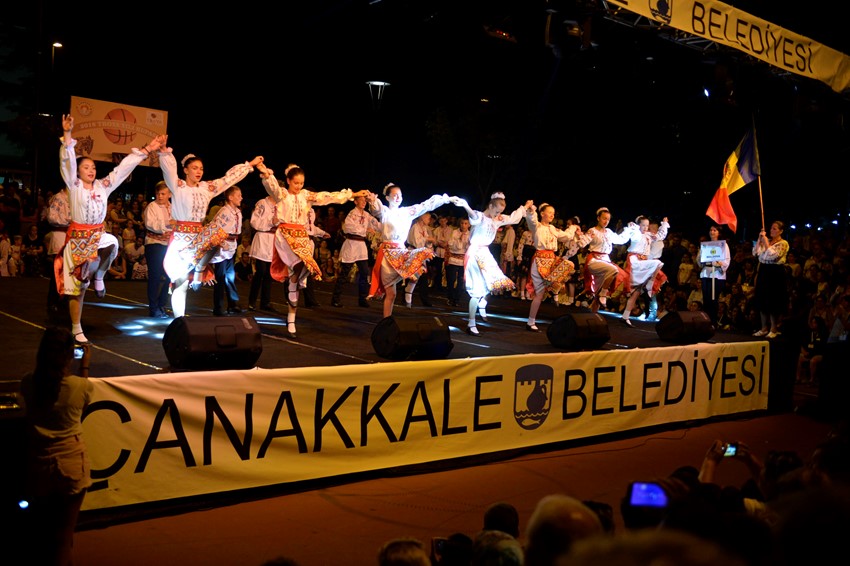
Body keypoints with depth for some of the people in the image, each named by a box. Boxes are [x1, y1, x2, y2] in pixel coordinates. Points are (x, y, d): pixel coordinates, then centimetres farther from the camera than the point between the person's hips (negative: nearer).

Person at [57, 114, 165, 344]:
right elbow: (67, 162, -17)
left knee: (112, 244, -34)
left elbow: (123, 168, 4)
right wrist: (67, 136, -30)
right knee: (78, 286, 1)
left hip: (98, 236, 3)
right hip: (78, 238, -3)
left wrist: (146, 150, 1)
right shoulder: (74, 185, -4)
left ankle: (99, 277, -5)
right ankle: (76, 330, 13)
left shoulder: (103, 186, 6)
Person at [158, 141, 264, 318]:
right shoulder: (177, 186, -1)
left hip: (199, 238, 5)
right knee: (181, 282, -3)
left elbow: (230, 177, 17)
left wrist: (250, 164, 21)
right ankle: (179, 321, 3)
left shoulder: (207, 188, 11)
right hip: (180, 238, -4)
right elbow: (169, 167, -15)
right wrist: (165, 150, -31)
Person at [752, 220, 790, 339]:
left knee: (773, 301, -3)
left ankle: (774, 329, 5)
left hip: (776, 273, -6)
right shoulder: (766, 241, 12)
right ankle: (764, 328, 17)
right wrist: (759, 239, -3)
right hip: (763, 271, 7)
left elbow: (773, 255, -20)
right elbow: (755, 253, 3)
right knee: (762, 300, 8)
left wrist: (766, 241, -14)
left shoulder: (783, 244, -6)